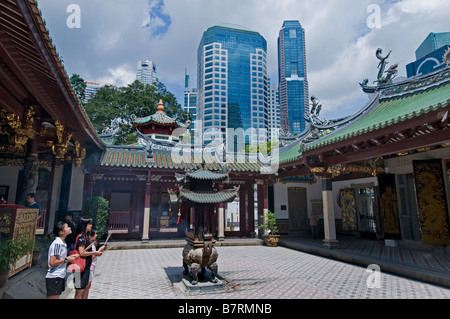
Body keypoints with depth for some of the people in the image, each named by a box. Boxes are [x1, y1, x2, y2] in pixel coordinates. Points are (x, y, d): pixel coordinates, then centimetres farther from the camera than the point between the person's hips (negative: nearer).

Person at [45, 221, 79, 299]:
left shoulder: (62, 243, 13)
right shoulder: (57, 244, -18)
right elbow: (52, 263, -23)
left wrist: (70, 257, 8)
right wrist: (66, 259, -16)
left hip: (60, 277, 10)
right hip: (54, 278, -10)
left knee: (57, 297, 15)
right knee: (53, 297, -2)